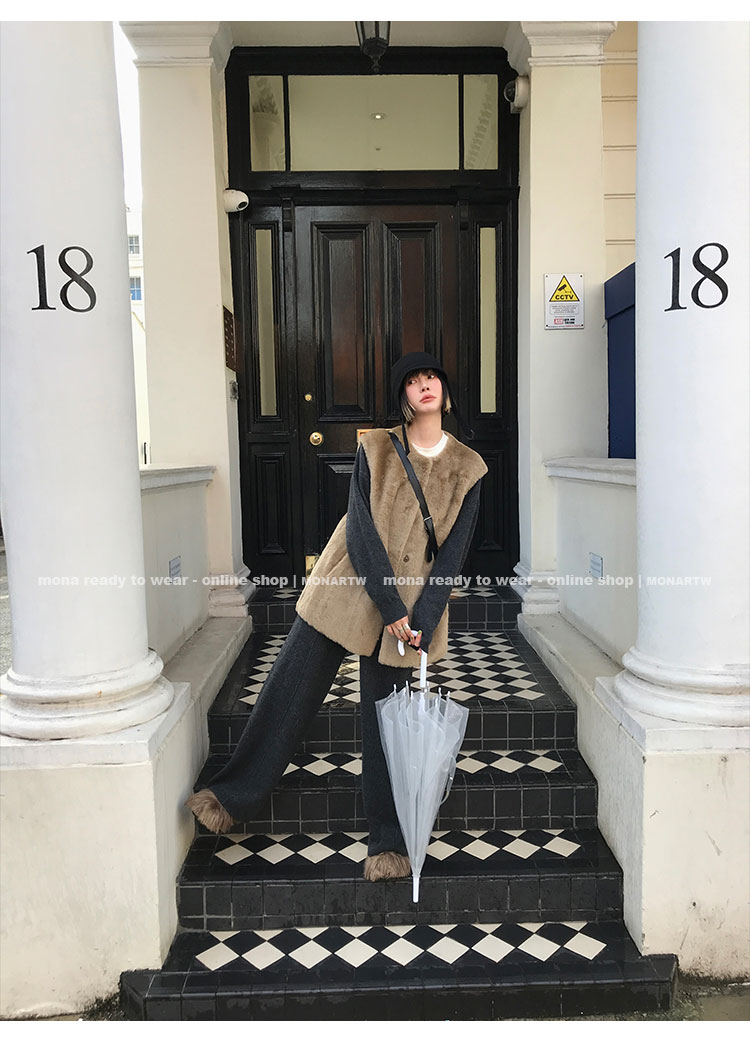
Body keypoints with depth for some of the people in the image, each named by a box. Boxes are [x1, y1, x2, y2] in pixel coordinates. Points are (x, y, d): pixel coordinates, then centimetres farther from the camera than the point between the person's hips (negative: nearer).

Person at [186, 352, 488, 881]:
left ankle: (389, 843, 20)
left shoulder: (467, 469, 2)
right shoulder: (376, 449, 0)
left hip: (414, 610, 0)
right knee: (289, 688, 3)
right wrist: (392, 610, -14)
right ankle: (234, 797, 20)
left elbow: (452, 555, -2)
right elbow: (362, 531, -8)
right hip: (346, 591, 1)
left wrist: (419, 623, -12)